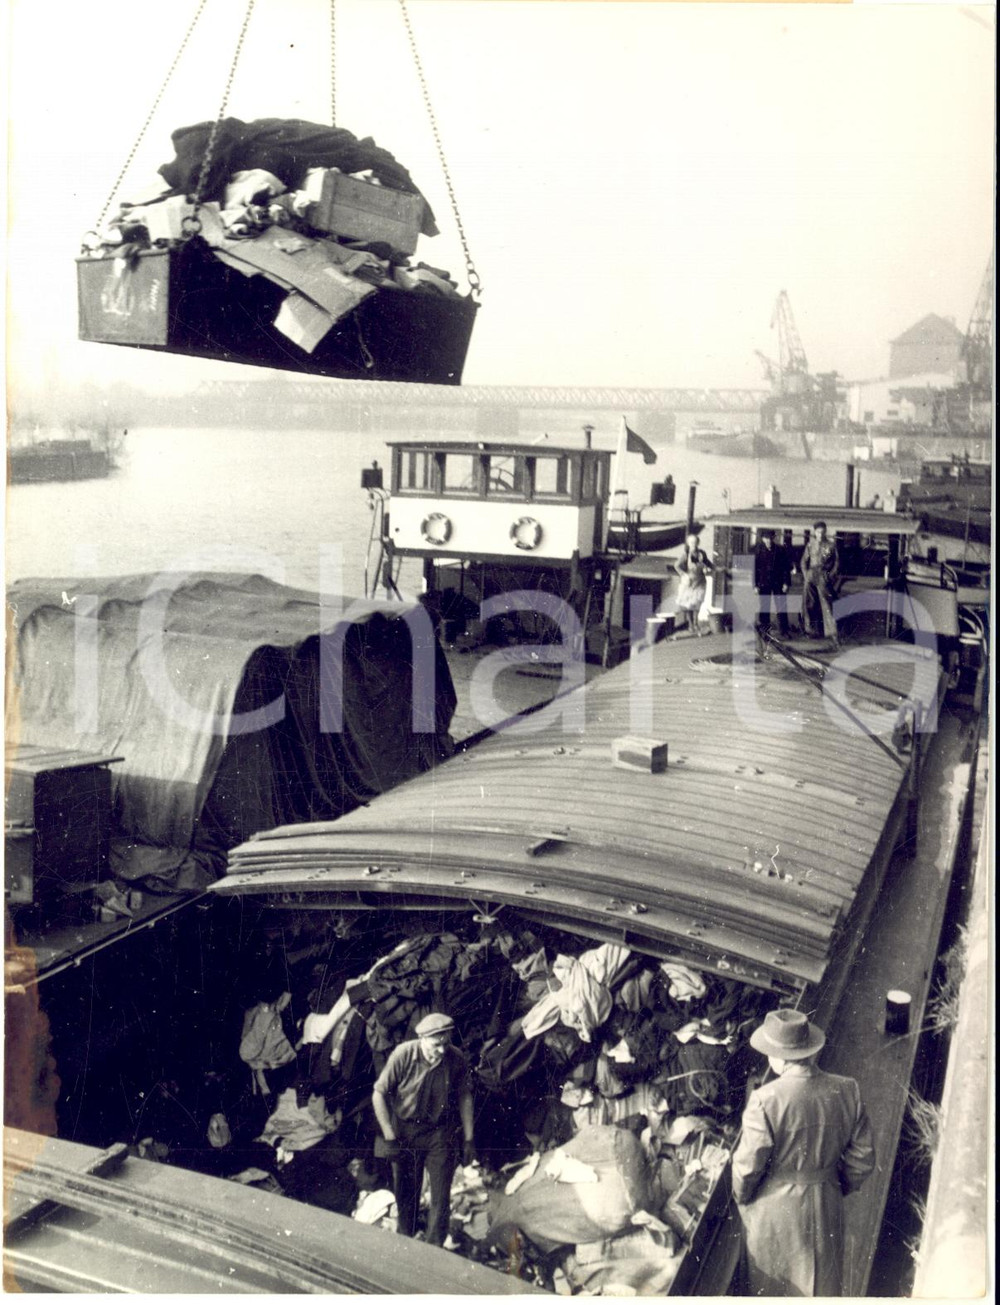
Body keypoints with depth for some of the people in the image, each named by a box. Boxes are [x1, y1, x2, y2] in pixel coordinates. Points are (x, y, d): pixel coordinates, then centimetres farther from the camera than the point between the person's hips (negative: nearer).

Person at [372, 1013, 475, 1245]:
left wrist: (468, 1139, 3)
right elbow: (379, 1094, -11)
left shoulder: (456, 1059, -15)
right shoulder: (403, 1054, -21)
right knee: (405, 1193, 14)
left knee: (441, 1197, -3)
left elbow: (464, 1097, 0)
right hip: (405, 1130, 0)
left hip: (440, 1132, 0)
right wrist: (389, 1136, -10)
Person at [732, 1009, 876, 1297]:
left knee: (770, 1282, 23)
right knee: (821, 1282, 27)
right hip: (825, 1206, 3)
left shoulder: (765, 1100, -28)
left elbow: (747, 1165, -18)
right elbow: (863, 1156, -4)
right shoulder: (847, 1091, -15)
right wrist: (841, 1187, 14)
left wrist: (741, 1197, 2)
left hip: (774, 1207, -3)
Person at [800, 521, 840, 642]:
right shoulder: (810, 545, 10)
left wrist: (831, 575, -4)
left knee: (826, 605, -10)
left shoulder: (831, 545, 3)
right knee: (810, 605, 3)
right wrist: (806, 575, 0)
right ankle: (812, 630, 14)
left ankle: (832, 633, -12)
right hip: (810, 577, 3)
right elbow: (803, 561, 12)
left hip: (824, 578, -3)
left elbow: (836, 562, 6)